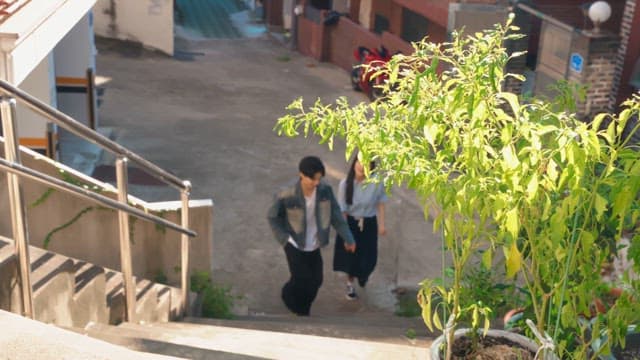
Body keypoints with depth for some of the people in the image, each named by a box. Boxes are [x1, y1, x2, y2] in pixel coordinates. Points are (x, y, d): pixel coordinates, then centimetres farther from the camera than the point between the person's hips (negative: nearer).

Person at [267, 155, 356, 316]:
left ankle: (302, 309, 40)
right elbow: (273, 217, -11)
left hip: (314, 245, 4)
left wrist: (347, 238, -3)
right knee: (301, 280, -1)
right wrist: (285, 239, -16)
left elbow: (335, 214, -5)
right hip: (295, 245, -4)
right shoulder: (287, 195, -27)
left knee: (316, 280, 12)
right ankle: (289, 295, 35)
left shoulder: (325, 190, -17)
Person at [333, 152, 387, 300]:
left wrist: (381, 224, -3)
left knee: (369, 256, 12)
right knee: (350, 255, 14)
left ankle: (363, 275, 50)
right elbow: (342, 209, -14)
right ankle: (350, 284, 41)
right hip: (350, 222, -1)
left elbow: (380, 203, -6)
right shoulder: (345, 184, -22)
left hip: (369, 223, 1)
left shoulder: (376, 183, -21)